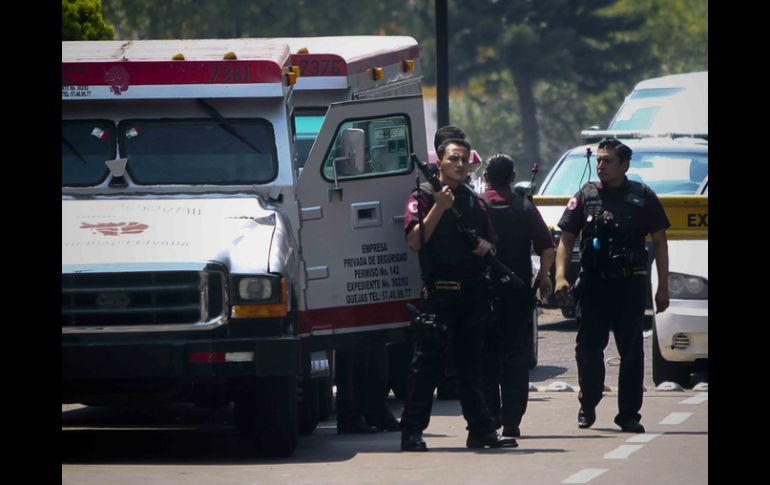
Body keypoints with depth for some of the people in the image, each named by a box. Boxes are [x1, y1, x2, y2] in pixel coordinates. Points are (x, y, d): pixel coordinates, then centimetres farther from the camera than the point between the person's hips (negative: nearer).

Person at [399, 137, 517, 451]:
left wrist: (486, 246, 2)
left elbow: (489, 239, 25)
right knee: (427, 361, -8)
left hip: (471, 291, 6)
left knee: (471, 362, 11)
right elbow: (414, 241, -13)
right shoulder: (423, 197, -2)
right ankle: (412, 432, -7)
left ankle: (481, 430, 16)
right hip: (438, 291, -6)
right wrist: (439, 207, -20)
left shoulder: (472, 201, 17)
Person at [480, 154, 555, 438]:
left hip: (483, 292, 0)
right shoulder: (525, 208, 0)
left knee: (485, 357, 9)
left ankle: (489, 418, 8)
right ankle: (511, 422, -3)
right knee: (516, 356, 4)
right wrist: (543, 276, 13)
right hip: (519, 293, 0)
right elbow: (547, 248, -4)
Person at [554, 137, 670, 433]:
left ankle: (629, 414, 4)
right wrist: (560, 276, -8)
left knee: (631, 350, -1)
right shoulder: (586, 196, 7)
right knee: (589, 348, 1)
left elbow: (659, 242, 7)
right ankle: (587, 408, 15)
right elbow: (566, 238, 6)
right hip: (593, 284, 1)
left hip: (630, 284, -1)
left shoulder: (643, 197, 5)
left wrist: (663, 287, 2)